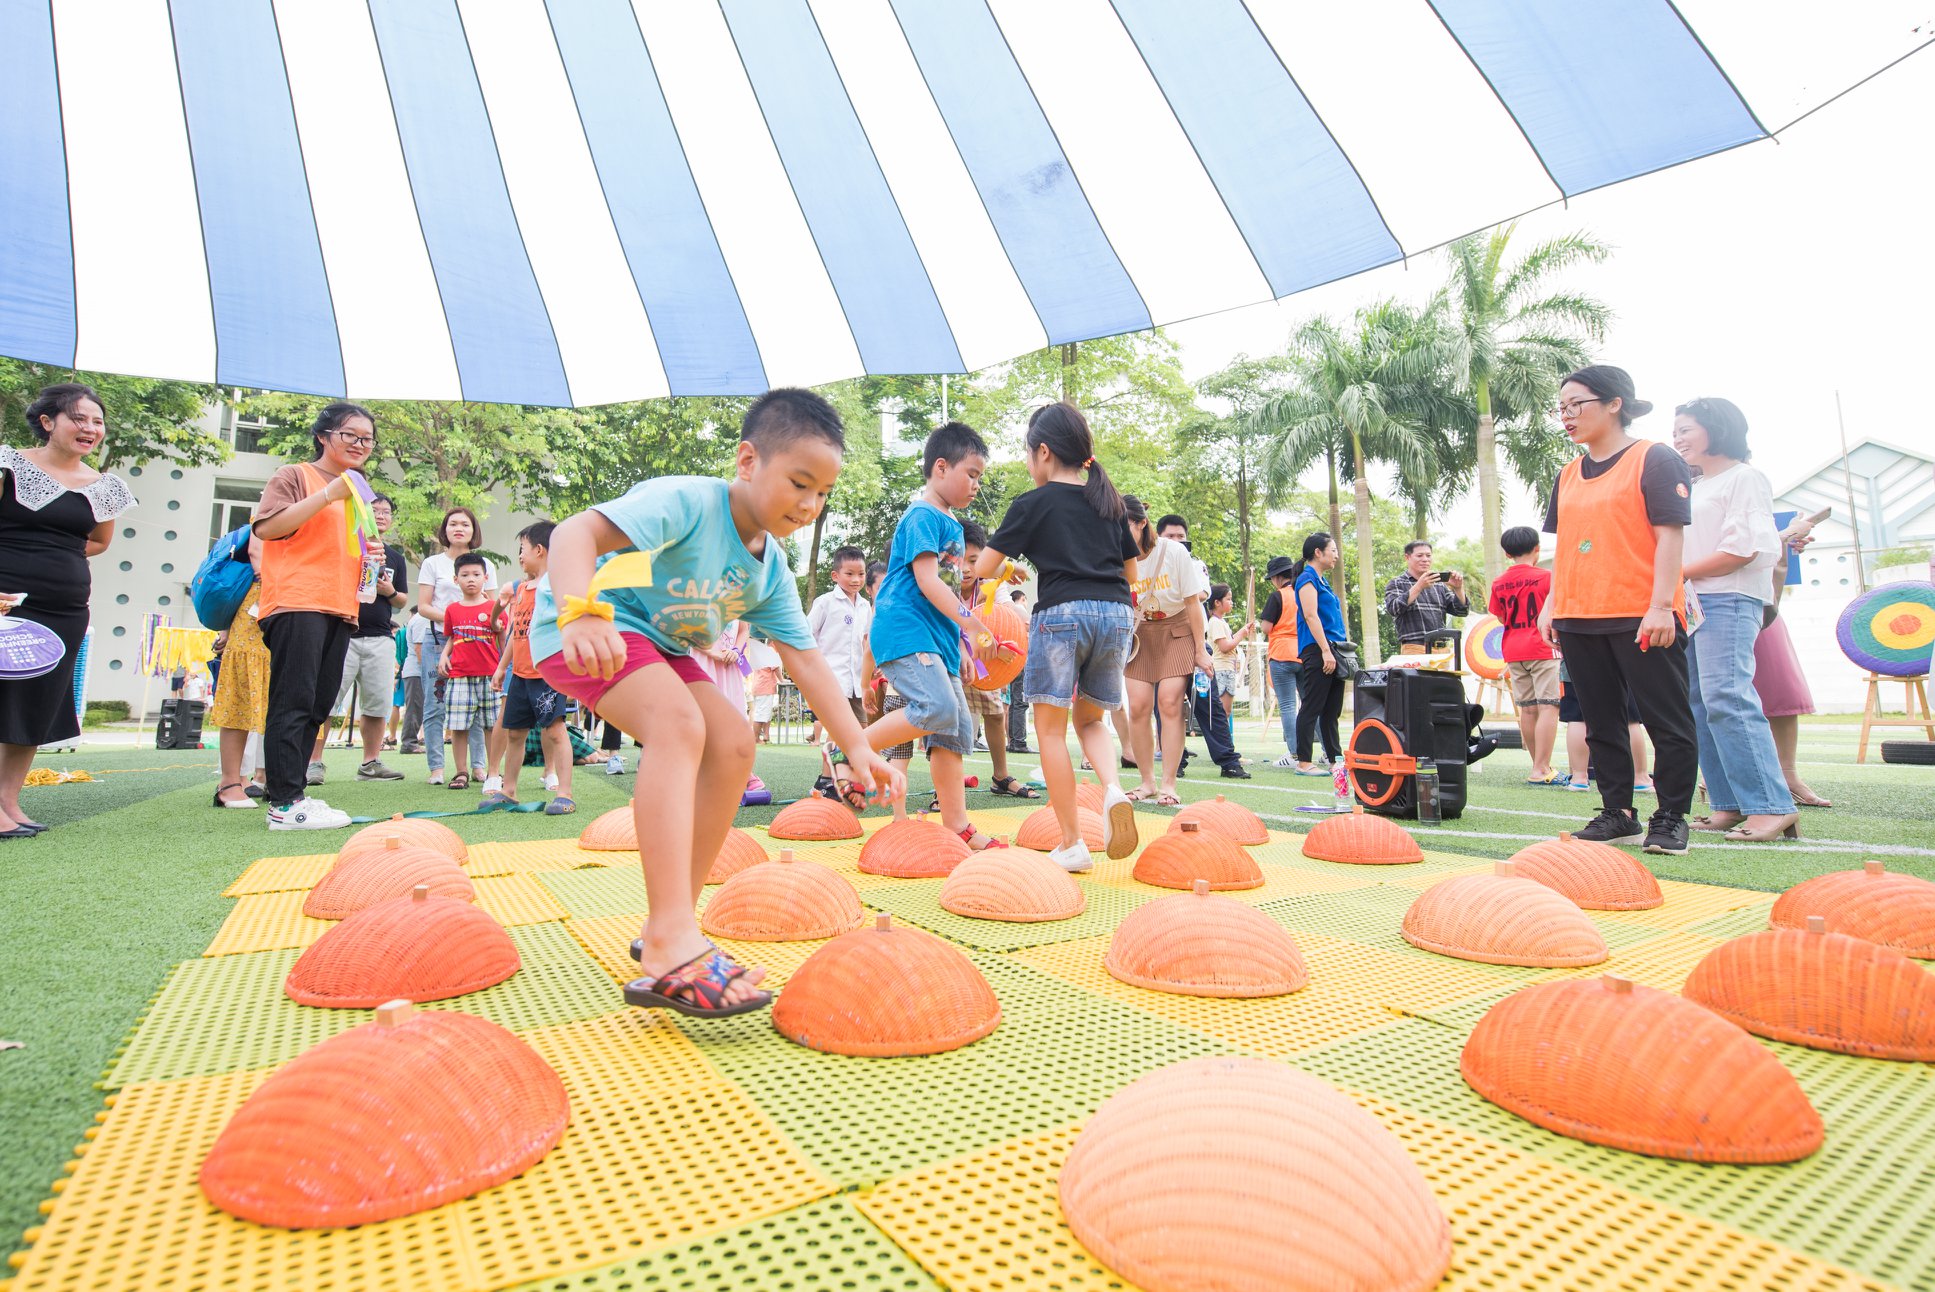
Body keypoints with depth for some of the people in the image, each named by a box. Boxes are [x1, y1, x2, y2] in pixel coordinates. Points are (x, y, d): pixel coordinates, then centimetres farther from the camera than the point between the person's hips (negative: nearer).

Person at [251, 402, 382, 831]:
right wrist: (329, 495, -15)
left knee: (317, 707, 8)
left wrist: (370, 554, 13)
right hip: (297, 603, -8)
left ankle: (295, 793, 13)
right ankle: (285, 803, -9)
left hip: (339, 609, 8)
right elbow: (266, 527, -11)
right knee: (294, 703, -10)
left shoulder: (357, 492, 25)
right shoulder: (295, 476, 3)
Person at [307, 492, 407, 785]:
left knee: (377, 704, 6)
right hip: (343, 634, -4)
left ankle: (371, 763, 14)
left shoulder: (395, 557, 16)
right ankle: (314, 762, 1)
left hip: (380, 638, 4)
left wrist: (390, 592, -2)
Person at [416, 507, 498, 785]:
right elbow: (422, 606, 2)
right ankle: (436, 767, 3)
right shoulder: (432, 563, 8)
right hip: (439, 639, -1)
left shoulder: (486, 565, 13)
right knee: (435, 705, -2)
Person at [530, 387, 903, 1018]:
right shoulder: (687, 501, -23)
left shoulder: (771, 569, 1)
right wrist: (579, 614, -54)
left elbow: (805, 660, 1)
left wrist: (857, 747, -4)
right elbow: (574, 532, -35)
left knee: (734, 742, -3)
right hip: (582, 628, -9)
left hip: (655, 646, 9)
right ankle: (672, 949, -38)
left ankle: (664, 928, 4)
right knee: (680, 720, -32)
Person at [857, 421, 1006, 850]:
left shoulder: (952, 524, 21)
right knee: (937, 708, -27)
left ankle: (957, 827, 9)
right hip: (904, 631, -10)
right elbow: (926, 581, -17)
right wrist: (973, 624, -21)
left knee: (957, 727, 5)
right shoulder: (922, 517, -7)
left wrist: (963, 640, 24)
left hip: (938, 637, 10)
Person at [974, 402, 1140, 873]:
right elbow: (1131, 572, 23)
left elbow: (983, 568, 4)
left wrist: (1006, 567, 25)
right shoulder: (1110, 500, 17)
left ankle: (1072, 844, 3)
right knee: (1090, 720, 20)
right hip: (1117, 614, 5)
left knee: (1051, 727, 5)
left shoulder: (1033, 504, 3)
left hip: (1061, 614, -5)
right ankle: (1113, 789, -9)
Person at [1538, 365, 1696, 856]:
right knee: (1601, 722, 10)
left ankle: (1670, 819, 11)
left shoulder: (1655, 460, -3)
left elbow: (1670, 534, -9)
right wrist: (1551, 603, 11)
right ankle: (1618, 815, 20)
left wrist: (1661, 604, -16)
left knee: (1667, 721, 1)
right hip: (1579, 619, 7)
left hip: (1641, 618, -6)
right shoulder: (1568, 475, 16)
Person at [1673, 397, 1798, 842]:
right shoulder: (1691, 488, 24)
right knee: (1700, 704, 2)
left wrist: (1679, 573, -8)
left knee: (1725, 697, -19)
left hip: (1729, 599, -8)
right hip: (1688, 603, 8)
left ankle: (1772, 806, -16)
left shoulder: (1744, 478, 0)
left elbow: (1742, 549, -11)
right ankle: (1729, 805, 4)